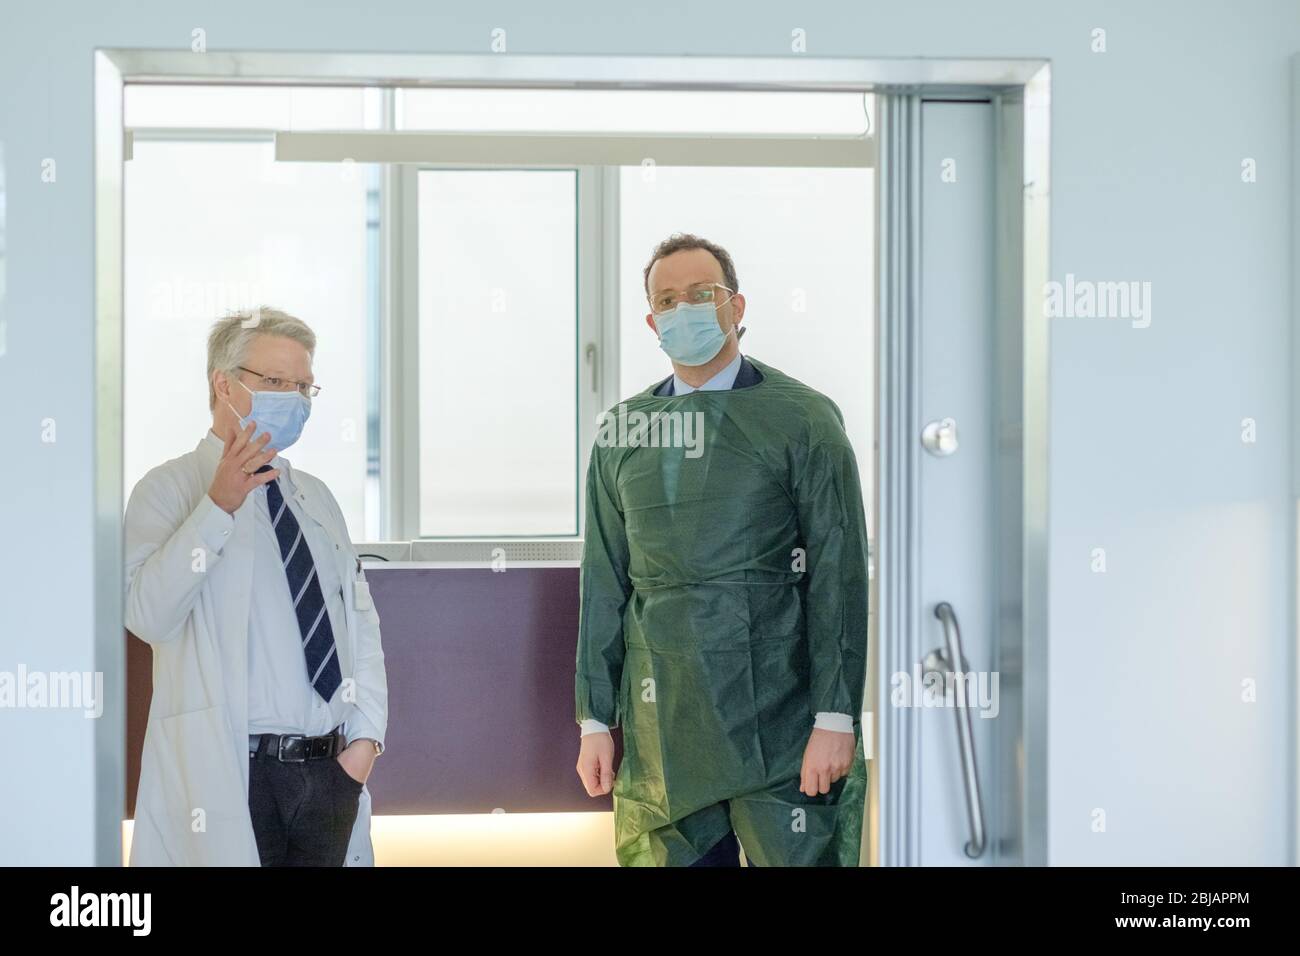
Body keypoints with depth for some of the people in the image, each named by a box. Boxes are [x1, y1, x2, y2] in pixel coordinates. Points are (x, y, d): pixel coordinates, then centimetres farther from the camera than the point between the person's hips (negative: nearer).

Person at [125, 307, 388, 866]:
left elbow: (361, 620, 13)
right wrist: (218, 506, -25)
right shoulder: (169, 489, -2)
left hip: (334, 769, 5)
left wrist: (367, 736, 2)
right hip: (228, 774, -5)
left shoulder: (316, 496, 17)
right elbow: (145, 615, -18)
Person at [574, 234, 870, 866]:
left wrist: (836, 719, -10)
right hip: (661, 727, 3)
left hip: (778, 720, -3)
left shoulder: (803, 418, 0)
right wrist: (596, 719, 9)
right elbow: (604, 582, 12)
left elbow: (839, 575, -4)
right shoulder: (623, 432, 11)